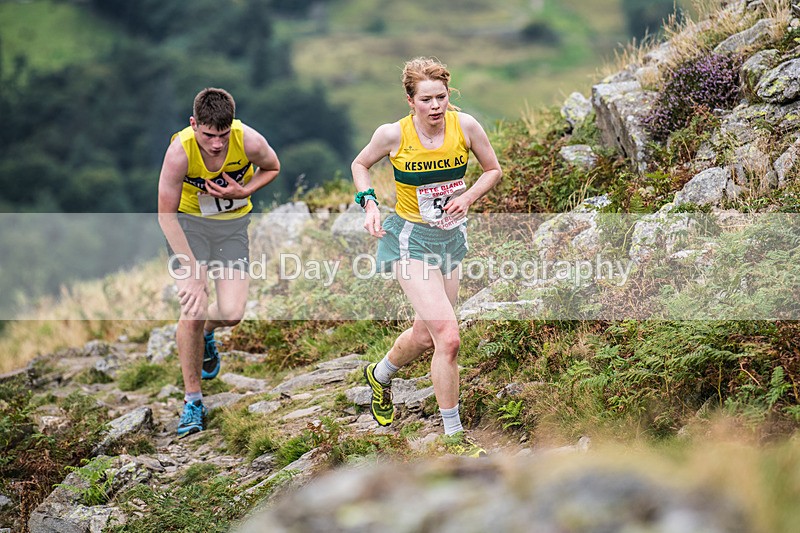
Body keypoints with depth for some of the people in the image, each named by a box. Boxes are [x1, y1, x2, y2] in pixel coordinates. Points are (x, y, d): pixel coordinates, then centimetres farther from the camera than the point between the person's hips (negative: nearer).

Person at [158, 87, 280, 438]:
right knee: (192, 310, -15)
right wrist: (194, 272, -24)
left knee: (232, 313, -11)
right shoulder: (179, 150, -28)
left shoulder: (249, 141, -24)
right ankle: (193, 402, 1)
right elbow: (166, 215, -20)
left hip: (233, 224, 2)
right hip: (187, 222, -2)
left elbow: (272, 168, 1)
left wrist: (242, 192, -19)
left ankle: (205, 334, 29)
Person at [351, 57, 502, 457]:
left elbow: (493, 170, 5)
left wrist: (469, 196, -12)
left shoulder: (464, 125, -10)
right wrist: (369, 203, -11)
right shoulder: (393, 135, -15)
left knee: (425, 334, 17)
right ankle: (454, 436, -7)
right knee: (448, 336, -18)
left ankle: (379, 375, 50)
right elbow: (360, 164, 5)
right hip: (410, 238, -5)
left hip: (452, 237, 5)